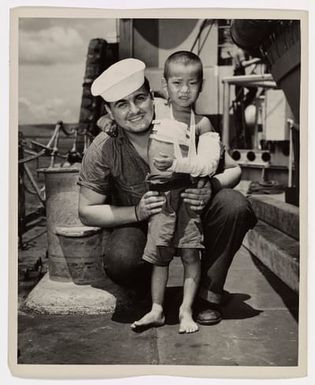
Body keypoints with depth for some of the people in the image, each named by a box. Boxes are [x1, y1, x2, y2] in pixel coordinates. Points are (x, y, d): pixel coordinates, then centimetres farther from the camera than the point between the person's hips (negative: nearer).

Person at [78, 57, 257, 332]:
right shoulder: (102, 151, -17)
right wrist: (137, 212, -24)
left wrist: (211, 188, -30)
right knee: (120, 259, -33)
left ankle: (210, 295, -7)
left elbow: (233, 170, -6)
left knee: (234, 205, -26)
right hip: (139, 226, -1)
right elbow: (87, 212, -9)